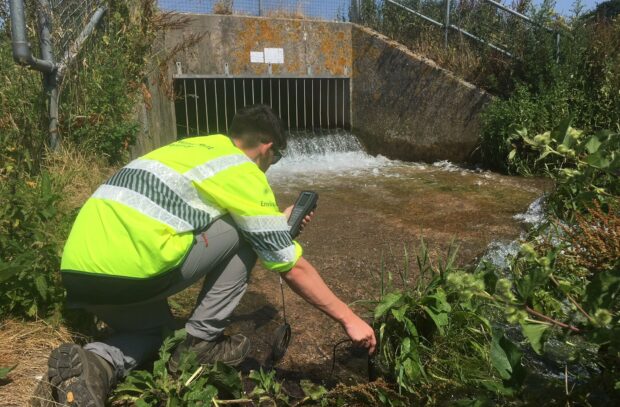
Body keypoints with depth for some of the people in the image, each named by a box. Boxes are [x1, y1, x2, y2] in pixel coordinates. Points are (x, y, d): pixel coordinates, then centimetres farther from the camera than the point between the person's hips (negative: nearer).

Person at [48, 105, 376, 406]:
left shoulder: (193, 147, 23)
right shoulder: (245, 174, 1)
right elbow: (293, 268, 4)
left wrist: (277, 221, 41)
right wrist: (349, 319, 13)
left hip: (77, 270, 9)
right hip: (126, 271, -8)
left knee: (154, 330, 34)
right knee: (243, 236, 8)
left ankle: (95, 364, 5)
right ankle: (200, 342, 12)